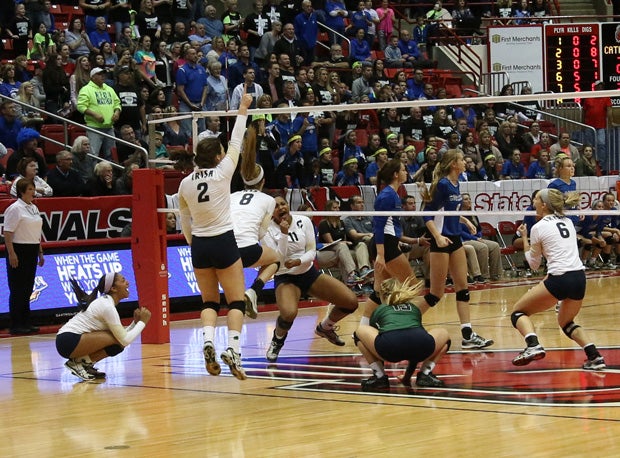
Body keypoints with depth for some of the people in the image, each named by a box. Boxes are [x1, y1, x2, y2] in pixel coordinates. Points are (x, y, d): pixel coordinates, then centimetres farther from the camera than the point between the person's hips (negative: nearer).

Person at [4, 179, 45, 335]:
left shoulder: (34, 208, 14)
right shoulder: (15, 208, -11)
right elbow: (7, 233, -16)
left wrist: (40, 253, 20)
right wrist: (11, 253, -22)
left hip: (31, 252, 8)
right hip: (19, 251, -8)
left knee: (27, 289, 11)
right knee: (17, 290, -4)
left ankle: (26, 322, 17)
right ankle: (15, 325, 0)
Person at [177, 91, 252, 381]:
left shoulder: (185, 183, 2)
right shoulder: (222, 172, -9)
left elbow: (184, 222, 12)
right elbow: (236, 143, 3)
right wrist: (243, 110, 12)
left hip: (199, 245, 4)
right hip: (224, 242, -4)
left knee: (209, 301, 13)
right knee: (236, 301, 2)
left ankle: (208, 341, -11)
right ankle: (232, 348, -16)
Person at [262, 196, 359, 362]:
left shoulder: (304, 221, -5)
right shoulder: (269, 230, -12)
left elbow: (312, 252, -3)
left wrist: (299, 261, -23)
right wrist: (284, 234, -27)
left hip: (309, 273, 4)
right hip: (285, 278, -4)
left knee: (351, 302, -9)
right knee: (289, 313, -38)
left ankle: (325, 327, 22)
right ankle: (278, 339, -2)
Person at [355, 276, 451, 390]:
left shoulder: (379, 310, 34)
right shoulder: (414, 308, 39)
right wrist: (407, 376, 59)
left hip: (389, 347, -1)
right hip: (421, 346, 1)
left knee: (360, 331, 29)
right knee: (444, 333, 35)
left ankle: (379, 377, 19)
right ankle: (426, 374, 18)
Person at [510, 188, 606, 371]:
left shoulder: (539, 228, -1)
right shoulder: (568, 222, 17)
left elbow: (533, 263, 10)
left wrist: (524, 238, 19)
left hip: (559, 280, -7)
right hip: (580, 278, 7)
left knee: (518, 312, 9)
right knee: (566, 323, 29)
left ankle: (533, 346, -19)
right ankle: (594, 356, 7)